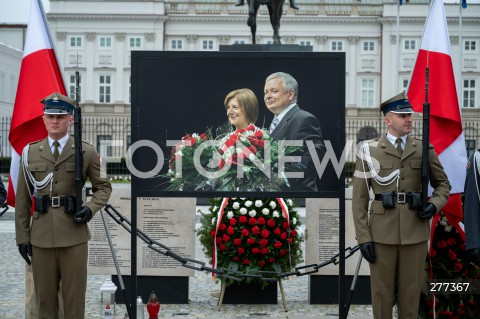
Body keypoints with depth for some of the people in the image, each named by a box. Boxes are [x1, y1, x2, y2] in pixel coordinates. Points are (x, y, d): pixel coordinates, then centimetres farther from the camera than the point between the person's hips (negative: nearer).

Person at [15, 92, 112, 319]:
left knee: (74, 298, 3)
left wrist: (91, 208, -9)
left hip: (74, 236, -1)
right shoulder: (30, 152, 7)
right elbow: (22, 198, 7)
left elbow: (103, 187, 11)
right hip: (41, 237, 2)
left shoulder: (87, 152, 3)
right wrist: (22, 237, 3)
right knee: (44, 299, 8)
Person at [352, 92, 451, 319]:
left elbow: (443, 184, 15)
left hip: (415, 232, 2)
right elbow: (359, 198, -2)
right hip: (382, 233, -2)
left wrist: (435, 205, -7)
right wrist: (363, 238, -8)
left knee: (411, 292, 8)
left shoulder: (424, 149, 5)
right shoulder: (369, 151, -2)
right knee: (381, 291, 5)